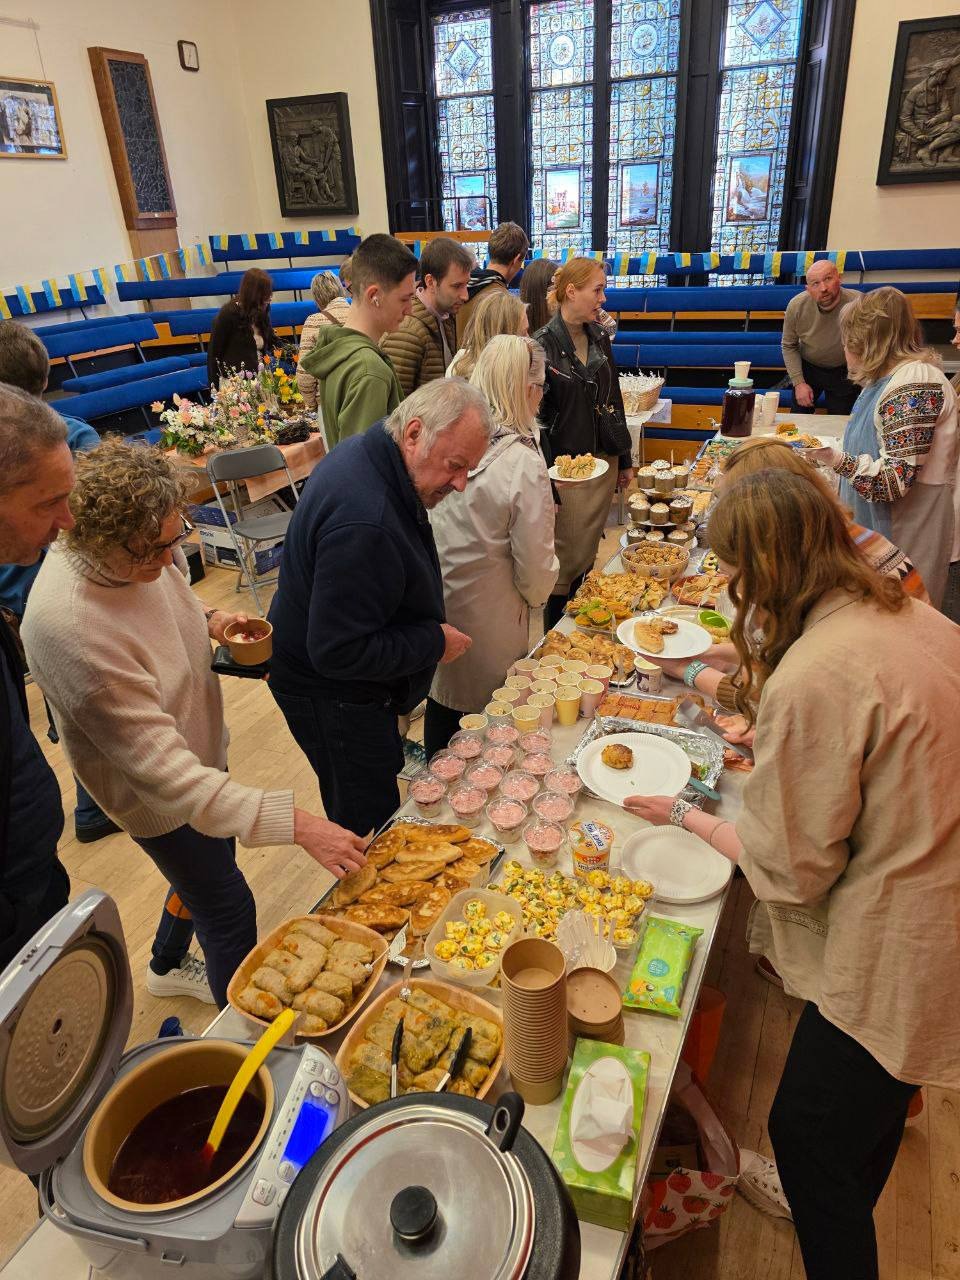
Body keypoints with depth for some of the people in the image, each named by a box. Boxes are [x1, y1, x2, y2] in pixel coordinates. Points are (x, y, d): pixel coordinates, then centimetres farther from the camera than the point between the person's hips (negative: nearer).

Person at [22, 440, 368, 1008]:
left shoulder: (145, 548, -15)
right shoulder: (70, 629, -39)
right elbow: (164, 770, -38)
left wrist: (210, 619, -11)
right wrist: (297, 824, -43)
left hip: (201, 745, 8)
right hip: (159, 796, -8)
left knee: (212, 865, 29)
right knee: (230, 910, 9)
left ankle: (167, 965, 58)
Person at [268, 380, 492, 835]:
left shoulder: (365, 455, -2)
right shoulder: (363, 524, -37)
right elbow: (339, 653, -33)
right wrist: (434, 642, -22)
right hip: (332, 698, -10)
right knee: (371, 820, 9)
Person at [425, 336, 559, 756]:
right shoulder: (524, 465, -24)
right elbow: (536, 569, -16)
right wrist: (536, 597, 7)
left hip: (433, 599, 5)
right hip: (486, 622, -5)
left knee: (440, 702, 23)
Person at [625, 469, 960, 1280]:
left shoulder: (810, 681, -29)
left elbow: (791, 869, -18)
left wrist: (689, 818, -4)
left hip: (892, 956, -9)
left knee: (808, 1136, 15)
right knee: (873, 1112, 32)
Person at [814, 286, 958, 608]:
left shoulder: (914, 386, -21)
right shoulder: (889, 377, 10)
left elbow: (897, 480, -26)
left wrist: (838, 459, -39)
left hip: (902, 536, -10)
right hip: (875, 525, 10)